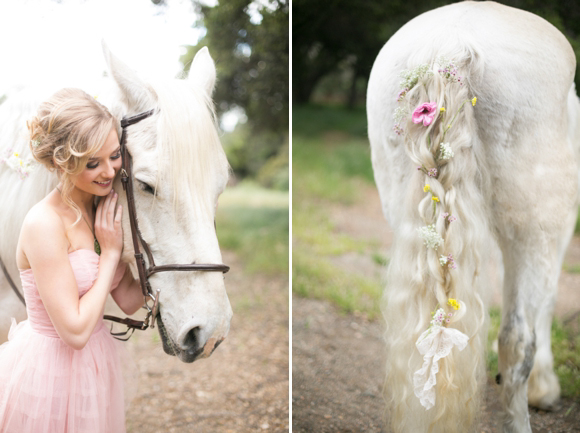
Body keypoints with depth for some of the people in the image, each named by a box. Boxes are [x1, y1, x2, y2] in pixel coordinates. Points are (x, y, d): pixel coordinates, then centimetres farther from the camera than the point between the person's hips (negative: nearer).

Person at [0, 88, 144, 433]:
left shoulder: (104, 212, 0)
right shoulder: (45, 224, -23)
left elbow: (129, 301, -1)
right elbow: (75, 331, -24)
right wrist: (111, 252, -18)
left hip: (97, 364, 7)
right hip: (50, 375, -7)